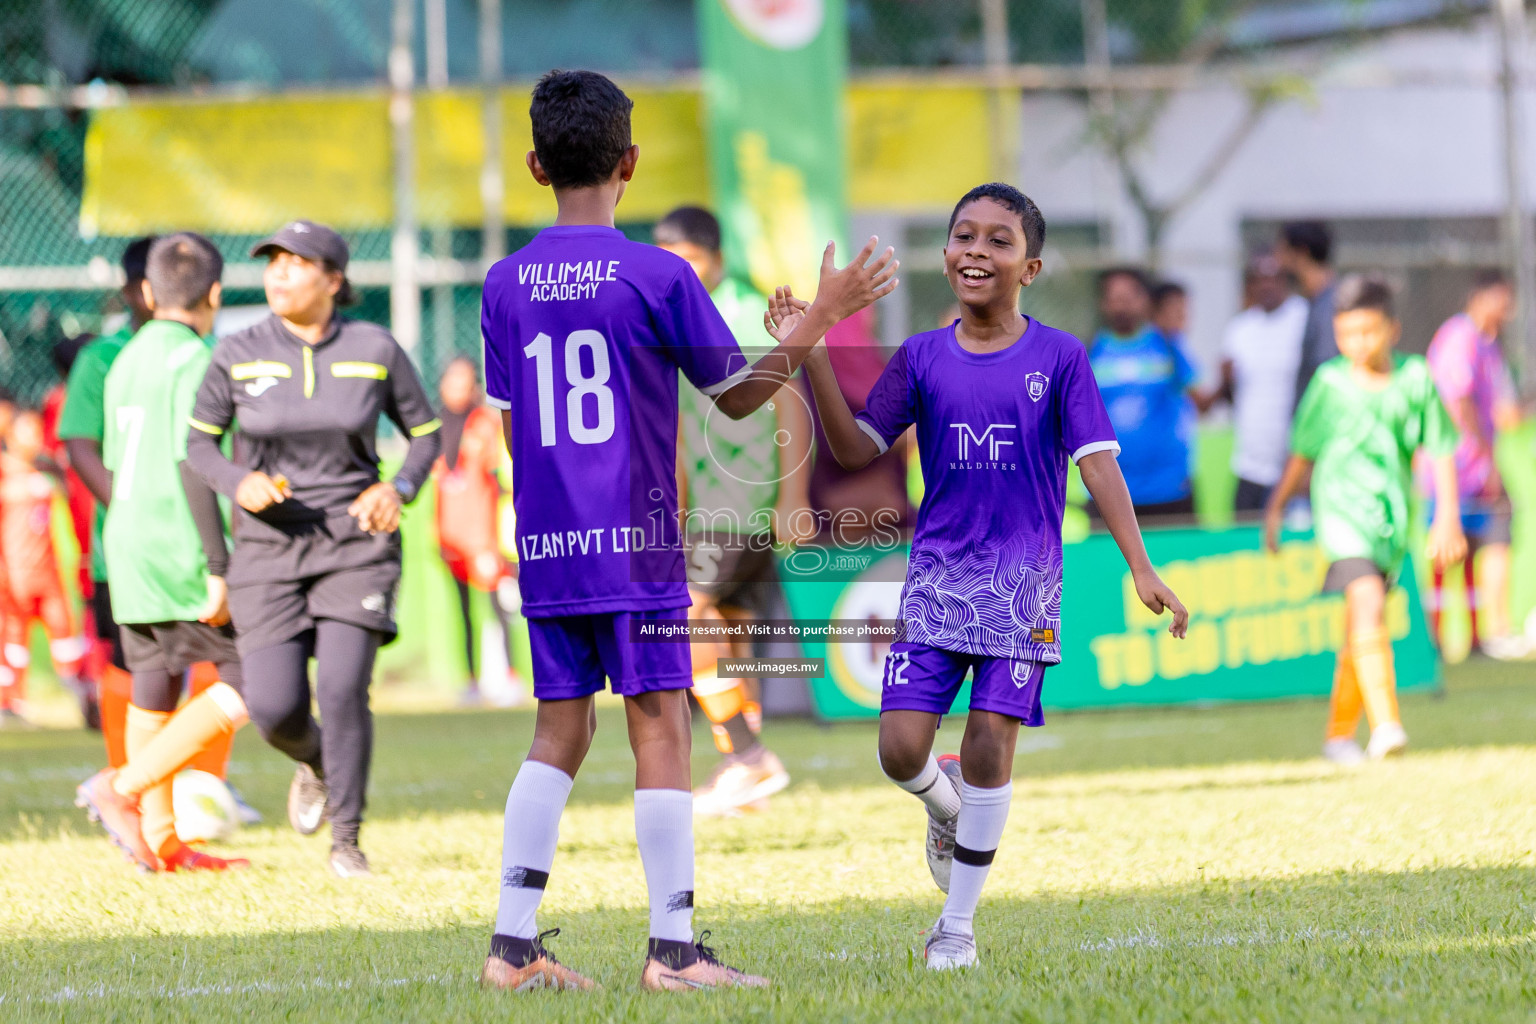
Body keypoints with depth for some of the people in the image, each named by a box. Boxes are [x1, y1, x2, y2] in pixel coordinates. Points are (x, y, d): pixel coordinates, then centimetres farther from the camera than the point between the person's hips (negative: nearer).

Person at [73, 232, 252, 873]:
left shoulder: (126, 363, 14)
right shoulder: (194, 361, -11)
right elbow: (190, 463, -19)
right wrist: (217, 567, -19)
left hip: (128, 544, 8)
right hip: (181, 550, -8)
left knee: (153, 694, 12)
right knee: (248, 687, -5)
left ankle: (160, 840, 15)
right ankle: (123, 788, -12)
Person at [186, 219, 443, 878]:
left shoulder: (375, 350, -3)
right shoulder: (239, 355, -3)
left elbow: (425, 434, 9)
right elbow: (198, 442, 7)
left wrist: (399, 489, -11)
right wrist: (237, 483, -14)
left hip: (356, 538, -1)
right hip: (269, 545, 1)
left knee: (343, 688, -17)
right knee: (274, 707, -8)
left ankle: (347, 842, -2)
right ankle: (316, 765, 30)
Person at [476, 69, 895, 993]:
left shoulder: (506, 285, 5)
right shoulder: (658, 277, -8)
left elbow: (512, 429, 11)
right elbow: (738, 396, 0)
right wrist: (824, 315, 9)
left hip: (545, 546, 5)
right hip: (634, 542, -5)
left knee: (560, 734, 10)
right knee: (661, 732, -1)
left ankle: (514, 945, 6)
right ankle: (674, 950, -4)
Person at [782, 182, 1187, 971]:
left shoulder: (1058, 358, -1)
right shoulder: (922, 358, 5)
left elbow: (1097, 463, -5)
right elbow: (855, 448, 2)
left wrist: (1141, 569, -15)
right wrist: (813, 357, -10)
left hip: (1022, 578, -2)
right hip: (936, 571, 2)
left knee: (990, 743, -7)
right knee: (902, 746, -9)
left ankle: (958, 925, 6)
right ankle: (947, 804, 27)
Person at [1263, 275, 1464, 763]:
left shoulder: (1416, 378, -1)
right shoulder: (1330, 383, -3)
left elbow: (1441, 450, 5)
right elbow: (1303, 451, 8)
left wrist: (1447, 516, 0)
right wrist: (1276, 508, 13)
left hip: (1393, 515, 3)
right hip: (1342, 507, -3)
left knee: (1360, 633, 12)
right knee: (1367, 601, -25)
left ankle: (1339, 735, 27)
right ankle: (1385, 724, -31)